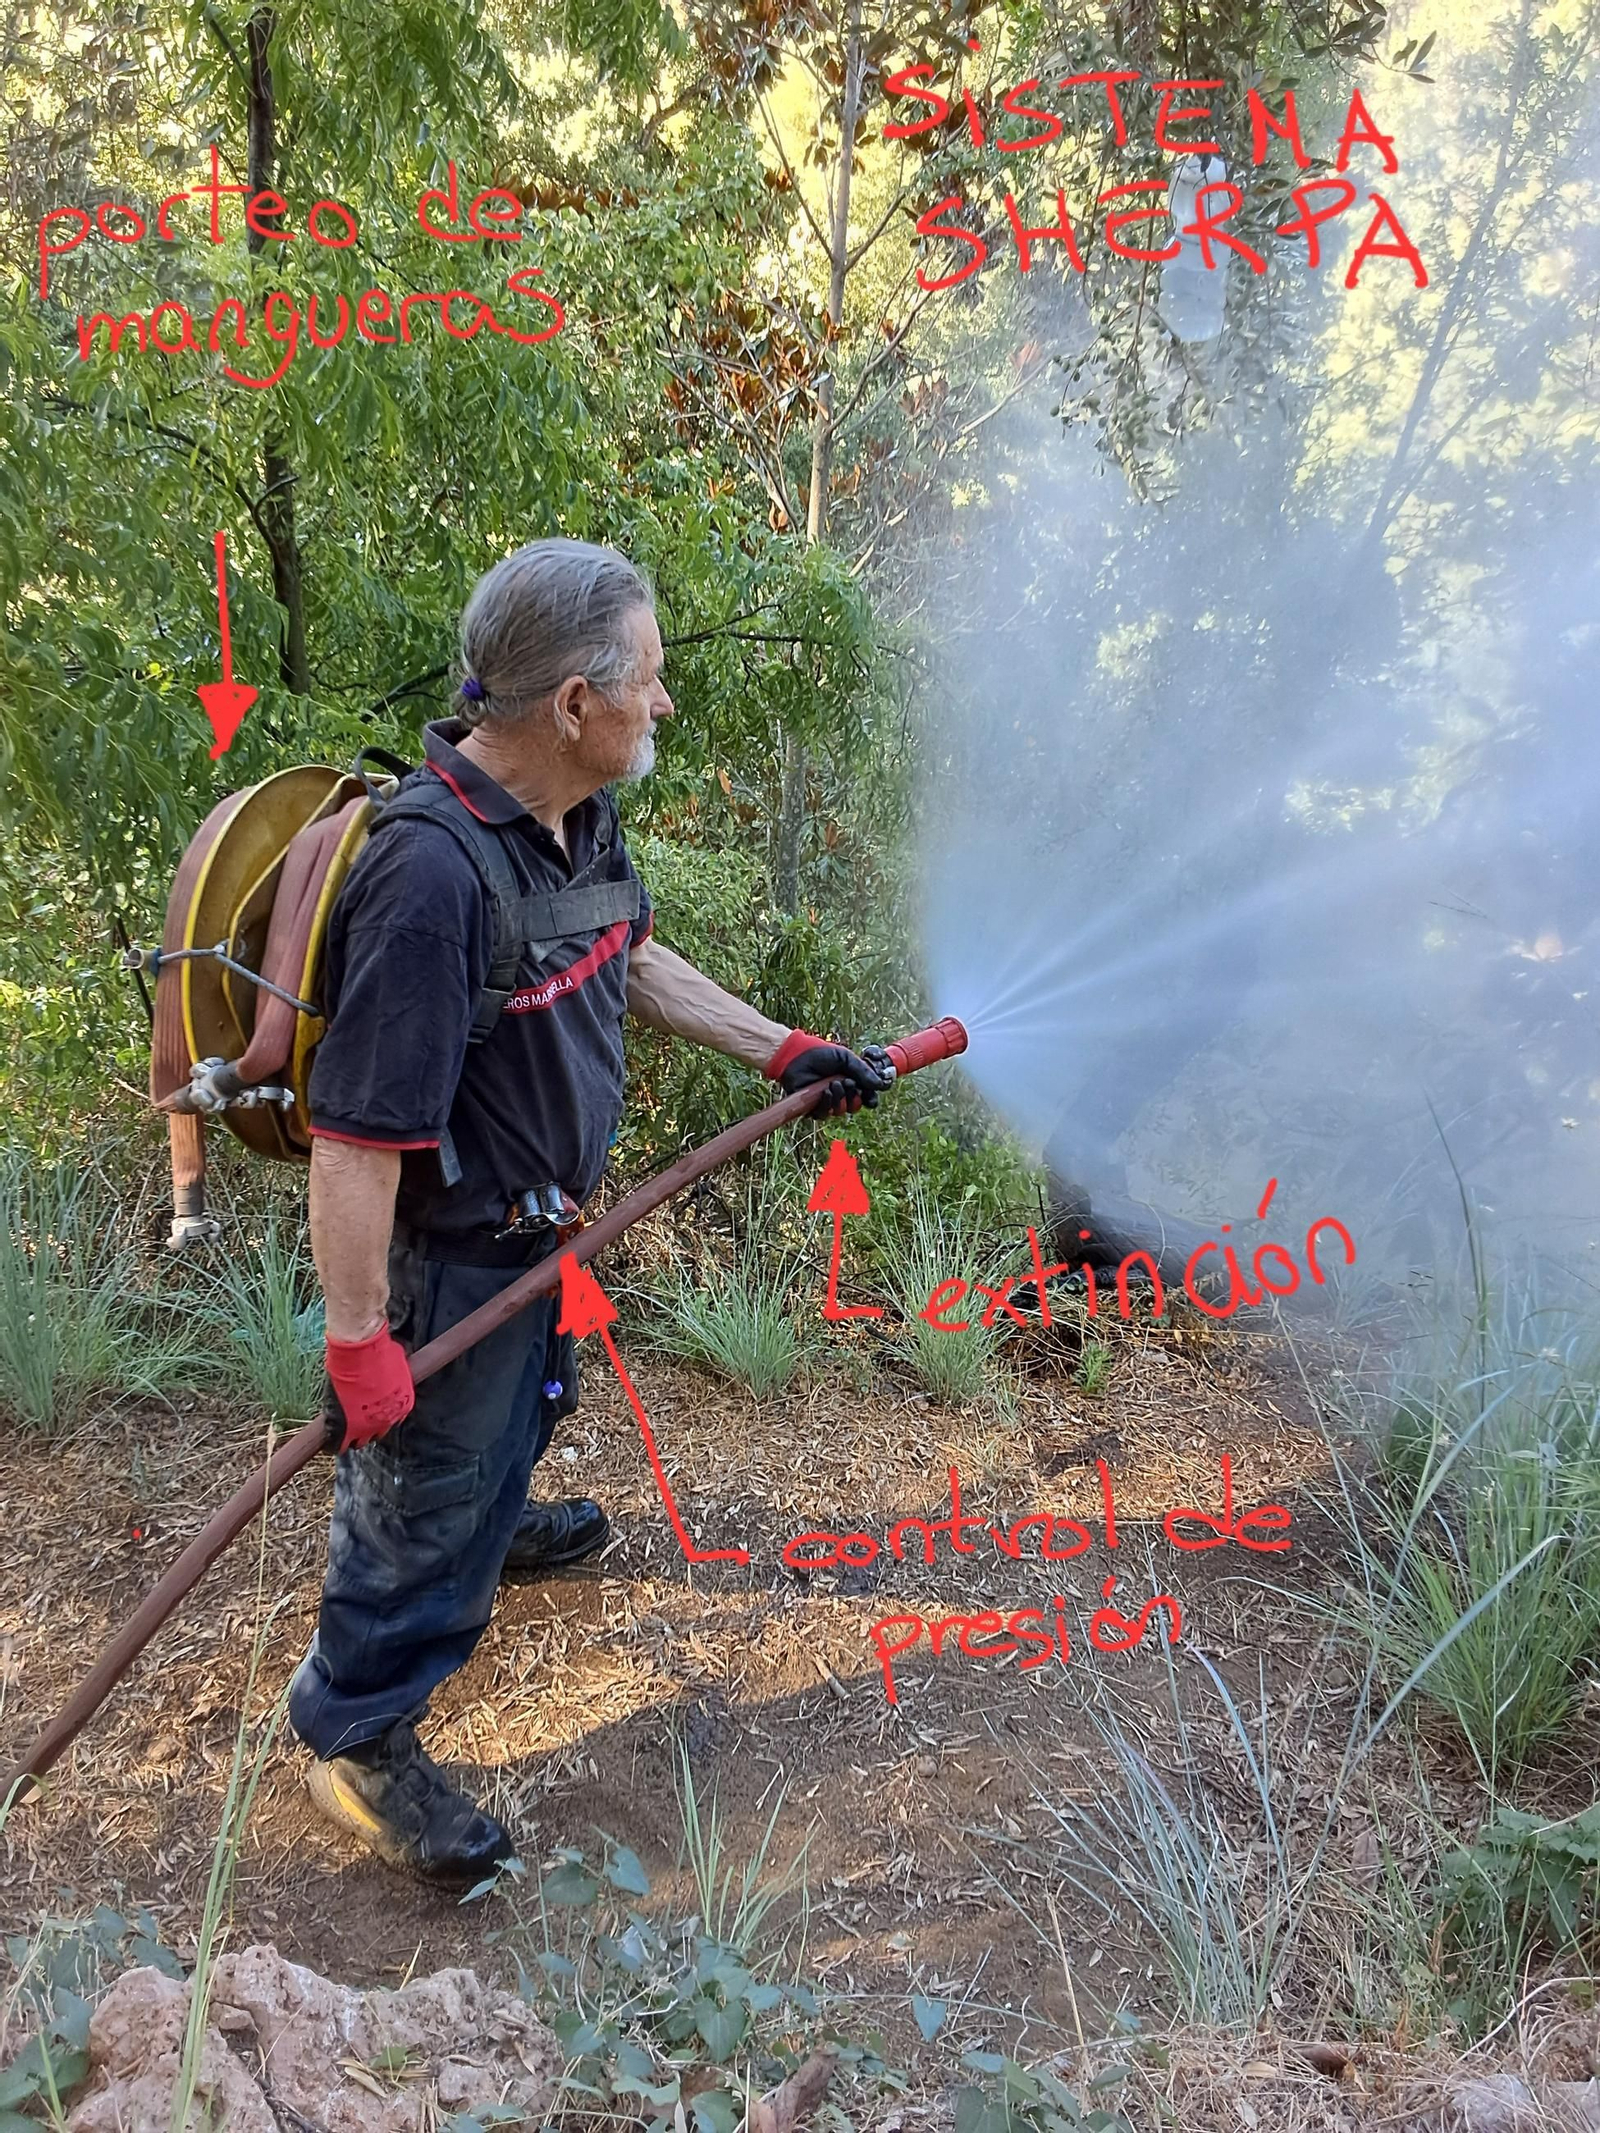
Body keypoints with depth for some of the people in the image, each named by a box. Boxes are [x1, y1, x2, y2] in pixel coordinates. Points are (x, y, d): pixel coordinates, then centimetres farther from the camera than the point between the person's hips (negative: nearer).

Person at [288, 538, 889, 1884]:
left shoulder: (578, 815, -6)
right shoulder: (434, 875, -36)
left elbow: (632, 959, 13)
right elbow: (357, 1135, -33)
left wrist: (785, 1052, 11)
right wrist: (359, 1345, -27)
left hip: (543, 1218, 9)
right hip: (450, 1252, -9)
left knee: (526, 1401, 34)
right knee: (427, 1493, 11)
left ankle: (495, 1530, 66)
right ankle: (358, 1743, 35)